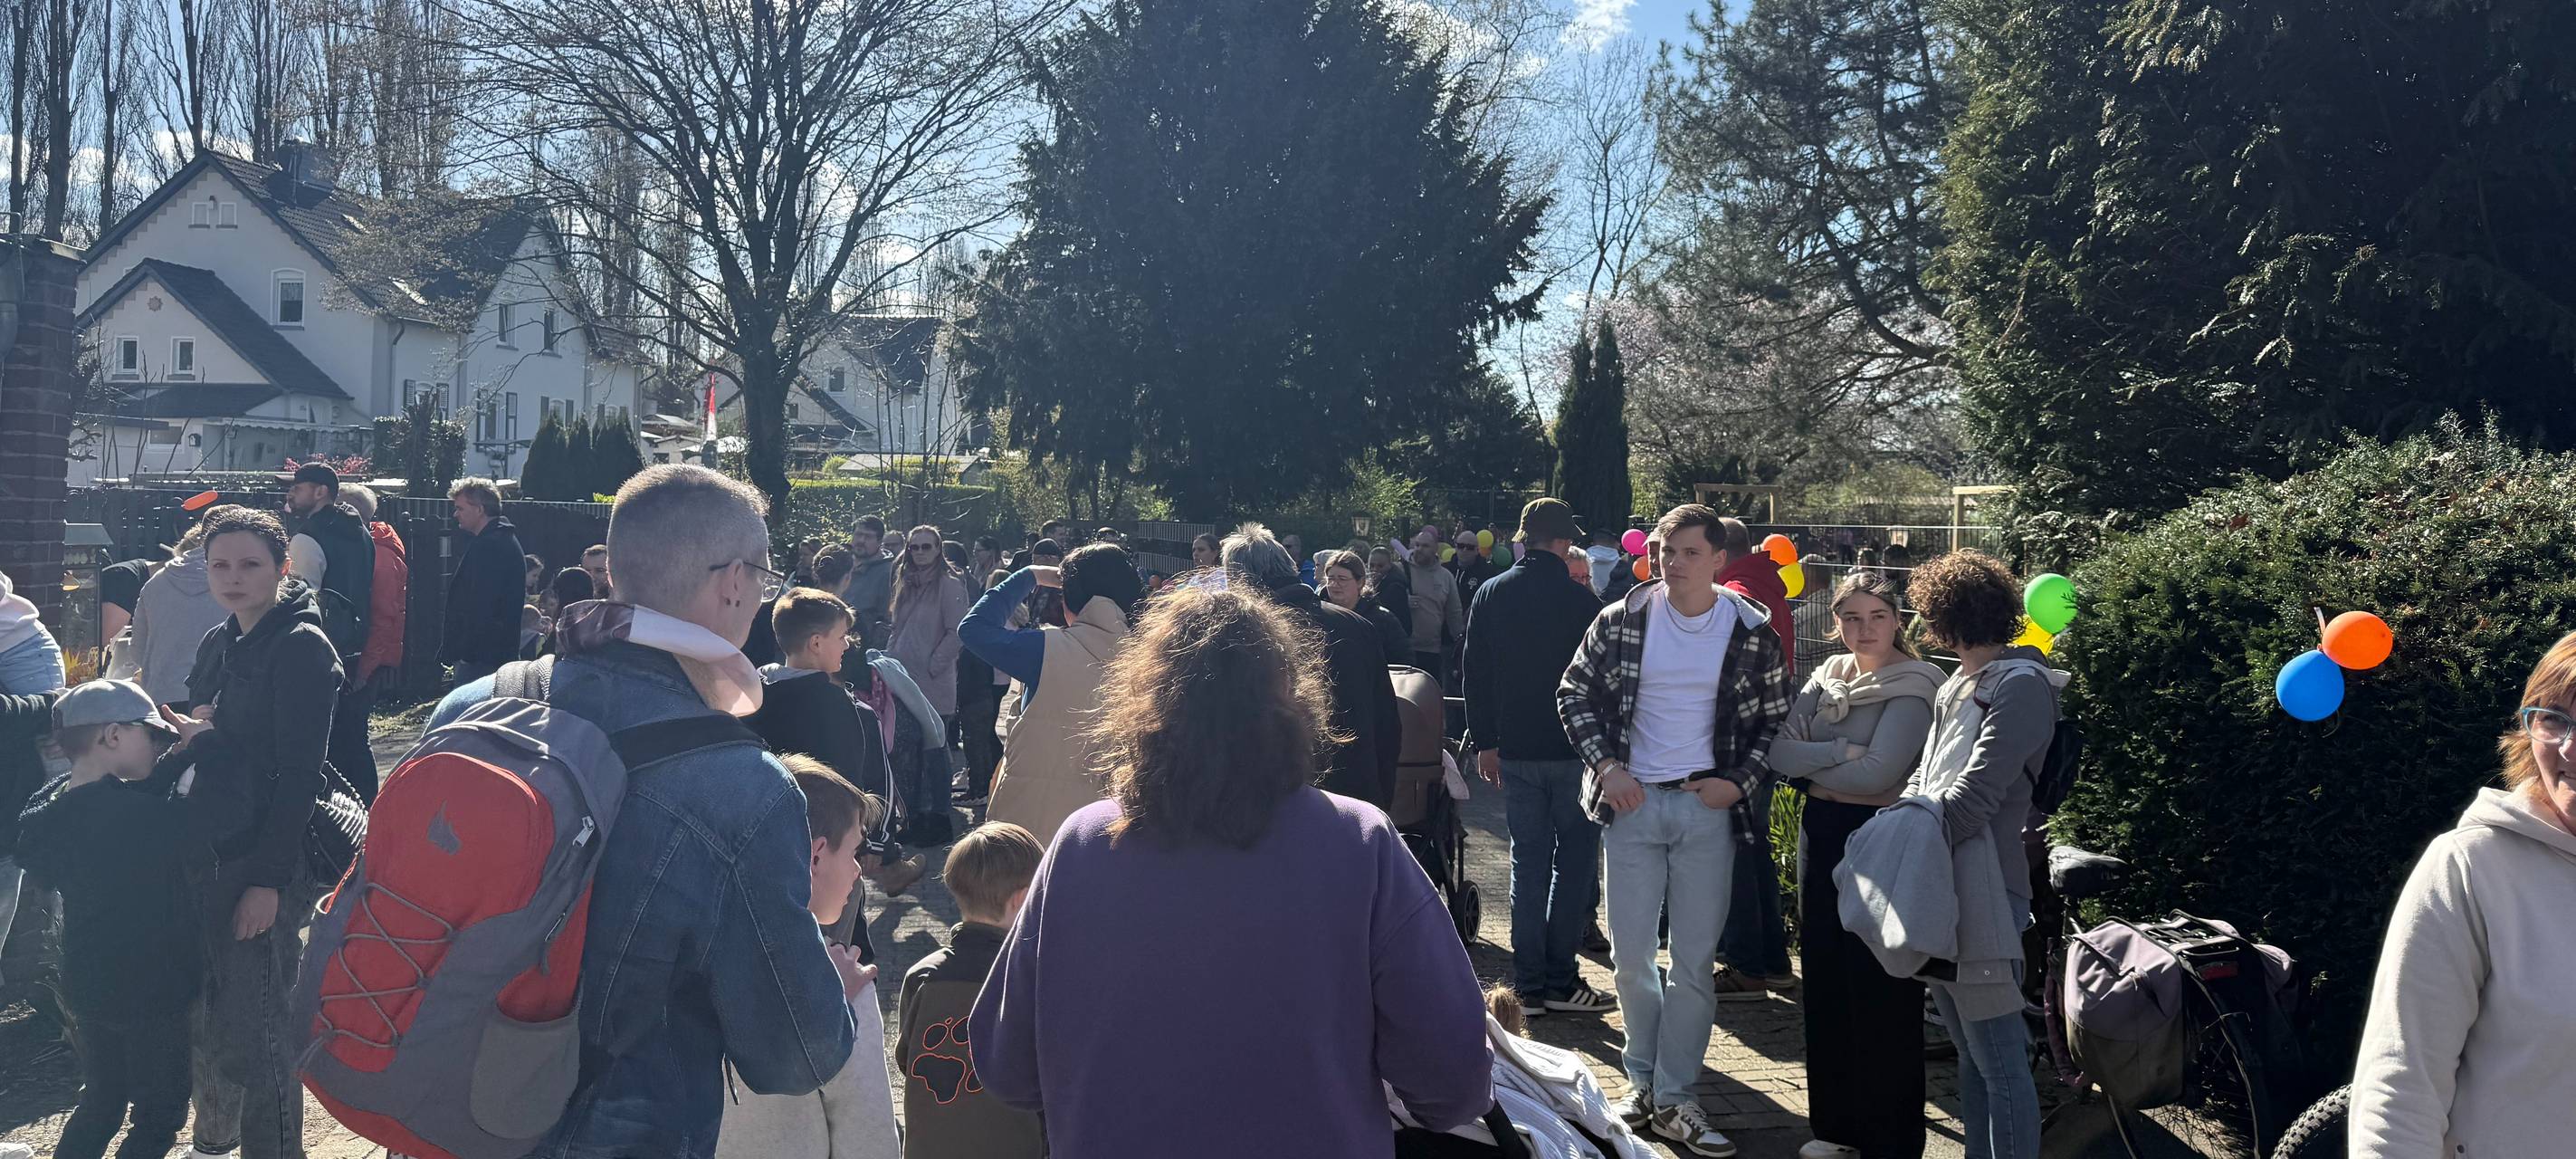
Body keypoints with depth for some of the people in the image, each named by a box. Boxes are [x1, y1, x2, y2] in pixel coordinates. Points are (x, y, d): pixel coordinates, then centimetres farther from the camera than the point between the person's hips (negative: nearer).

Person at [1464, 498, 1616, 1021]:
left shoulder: (1491, 595, 2)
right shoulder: (1579, 599, -10)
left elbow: (1475, 675, 5)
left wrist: (1485, 742, 12)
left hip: (1515, 751, 4)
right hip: (1573, 748, -4)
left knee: (1528, 860, 10)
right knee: (1574, 859, 6)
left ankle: (1529, 984, 11)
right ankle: (1560, 981, 6)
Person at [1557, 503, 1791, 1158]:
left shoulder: (1753, 632, -3)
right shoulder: (1621, 622, -2)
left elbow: (1777, 718, 6)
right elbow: (1574, 693, 6)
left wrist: (1739, 782, -7)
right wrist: (1605, 765, -6)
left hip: (1708, 808, 0)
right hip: (1632, 803, 1)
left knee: (1695, 961, 4)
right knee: (1630, 953, 6)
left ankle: (1672, 1100, 16)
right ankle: (1644, 1077, 26)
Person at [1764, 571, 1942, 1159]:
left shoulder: (1913, 685, -10)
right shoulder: (1827, 677, 9)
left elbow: (1878, 773, -21)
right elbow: (1779, 751, -2)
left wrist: (1810, 767, -7)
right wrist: (1841, 753, -16)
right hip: (1821, 836, 7)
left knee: (1880, 990, 0)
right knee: (1825, 982, 12)